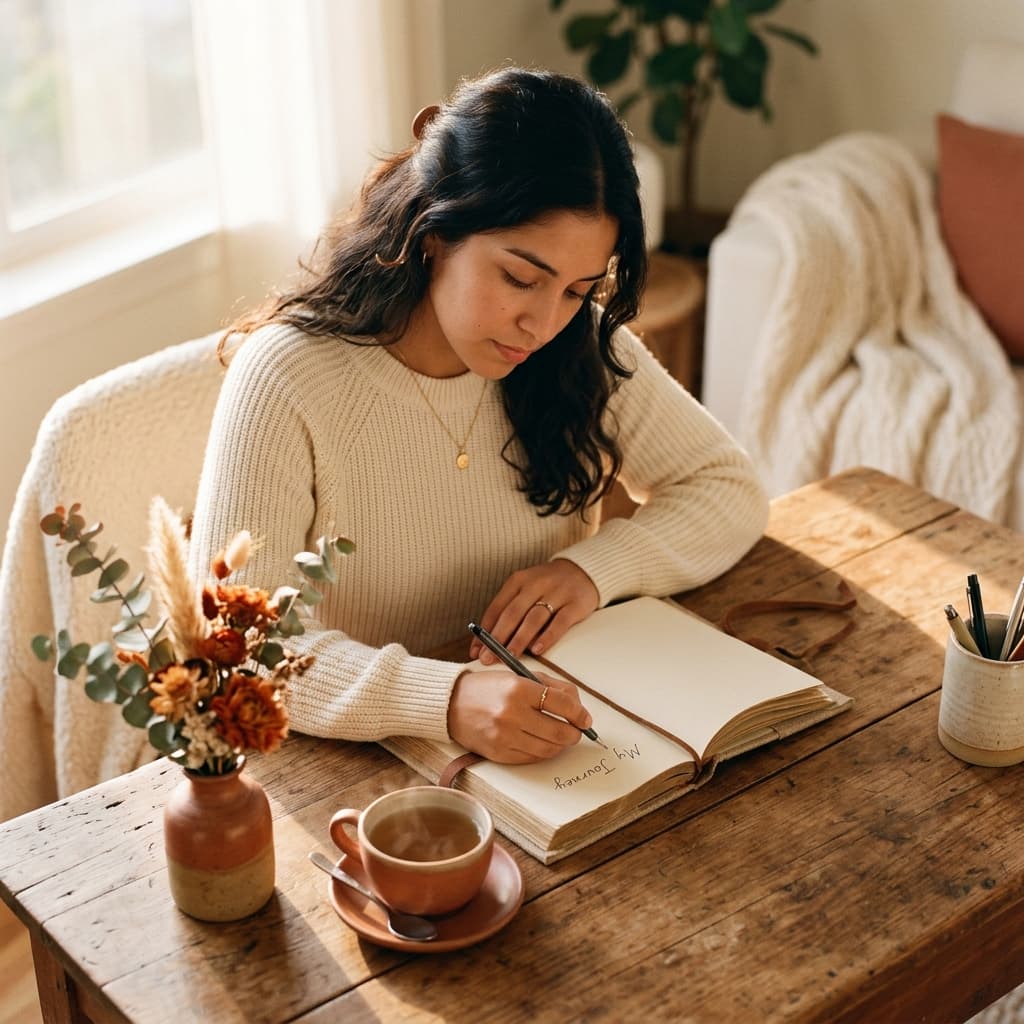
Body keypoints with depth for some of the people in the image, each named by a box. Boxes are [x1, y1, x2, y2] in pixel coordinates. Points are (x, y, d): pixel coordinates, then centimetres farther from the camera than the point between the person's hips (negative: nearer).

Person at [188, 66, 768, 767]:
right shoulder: (287, 380, -19)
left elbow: (730, 490, 4)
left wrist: (595, 567, -16)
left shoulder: (585, 346, -5)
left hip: (550, 739, 4)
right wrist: (445, 700, -37)